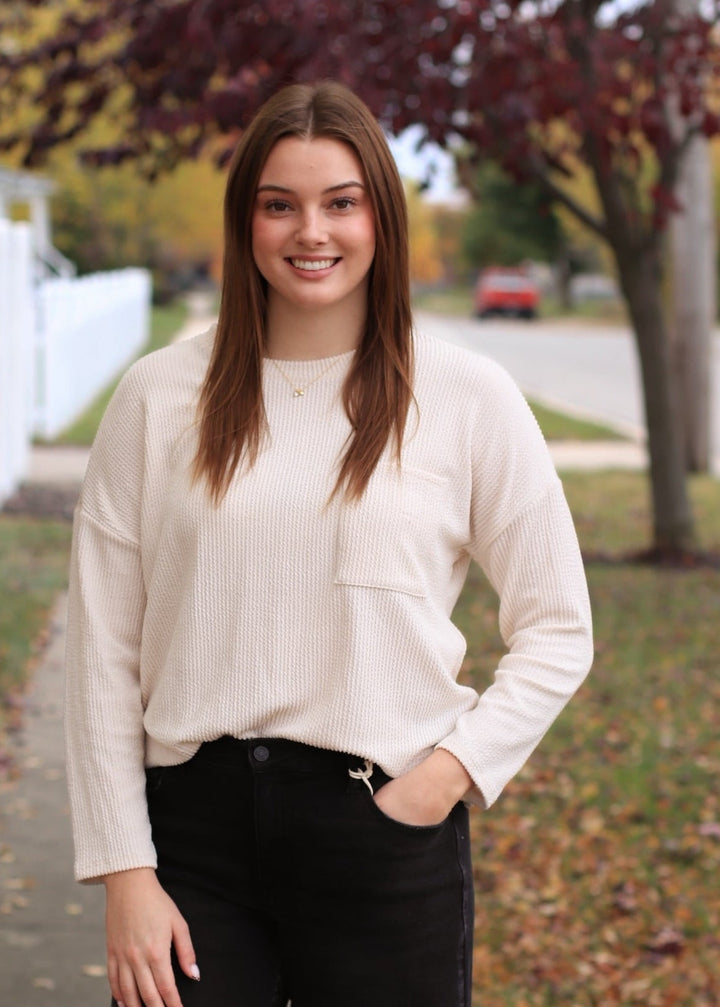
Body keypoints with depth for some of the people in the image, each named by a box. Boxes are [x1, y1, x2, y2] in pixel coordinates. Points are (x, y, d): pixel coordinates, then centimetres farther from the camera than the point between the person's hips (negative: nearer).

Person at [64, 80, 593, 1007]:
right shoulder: (160, 396, 3)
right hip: (195, 824, 1)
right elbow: (103, 647, 2)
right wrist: (125, 873, -2)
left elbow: (557, 633, 5)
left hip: (387, 830, 0)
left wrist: (449, 773, -8)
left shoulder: (467, 399, 0)